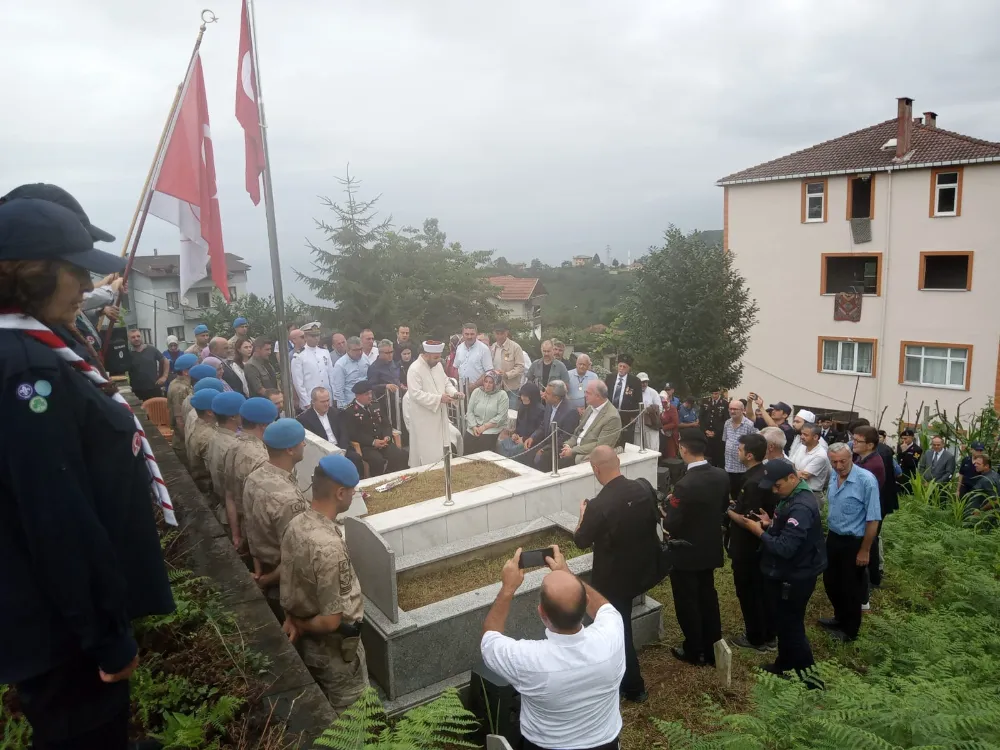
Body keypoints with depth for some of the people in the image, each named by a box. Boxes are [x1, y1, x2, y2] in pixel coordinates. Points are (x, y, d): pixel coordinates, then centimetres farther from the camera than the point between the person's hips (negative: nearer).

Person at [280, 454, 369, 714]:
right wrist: (302, 625, -11)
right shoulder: (329, 546, -35)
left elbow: (291, 582, 7)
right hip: (335, 647, -8)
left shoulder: (295, 524, -8)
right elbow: (331, 620, -29)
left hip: (307, 643, 8)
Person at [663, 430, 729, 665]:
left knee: (687, 602, 12)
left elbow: (670, 525, -25)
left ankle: (694, 651, 26)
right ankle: (712, 647, 35)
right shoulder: (721, 475, -8)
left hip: (686, 553, -7)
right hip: (710, 548, 7)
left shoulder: (685, 485, -31)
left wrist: (671, 505, -6)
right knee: (707, 596, 22)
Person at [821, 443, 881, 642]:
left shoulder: (866, 480, -24)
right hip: (833, 538, 7)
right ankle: (840, 618, 44)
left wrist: (864, 551, -15)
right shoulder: (833, 476, -2)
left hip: (853, 542, -6)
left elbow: (873, 519, -20)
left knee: (850, 588, 12)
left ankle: (850, 630, 33)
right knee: (830, 582, 20)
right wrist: (829, 533, 12)